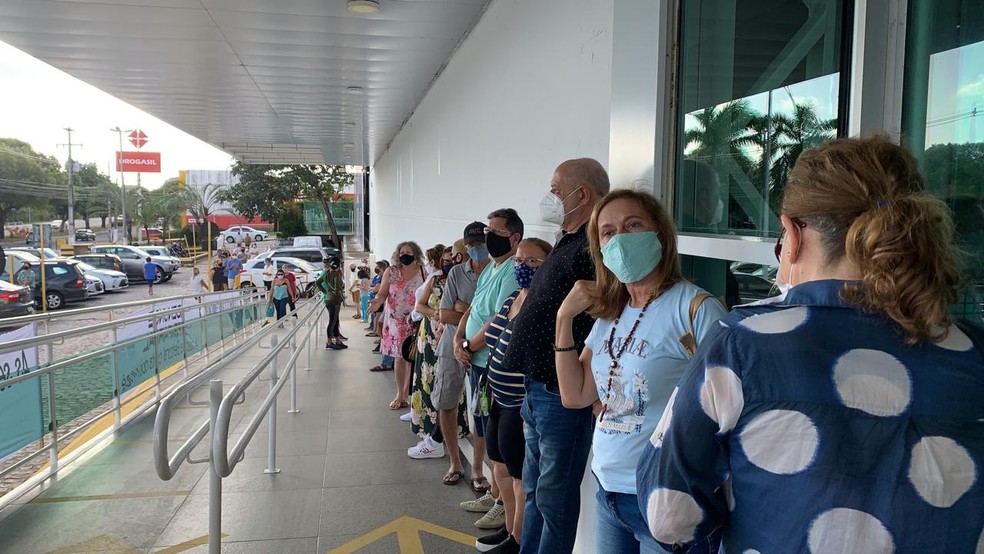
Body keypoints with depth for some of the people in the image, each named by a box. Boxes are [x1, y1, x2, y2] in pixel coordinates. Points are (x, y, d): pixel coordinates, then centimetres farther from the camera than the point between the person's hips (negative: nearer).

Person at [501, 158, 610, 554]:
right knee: (534, 488, 22)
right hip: (536, 388, 10)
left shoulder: (594, 247, -18)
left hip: (561, 394, -10)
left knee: (553, 495, 5)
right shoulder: (566, 244, 14)